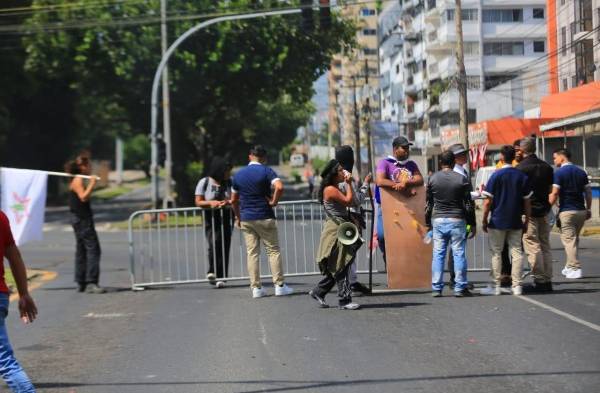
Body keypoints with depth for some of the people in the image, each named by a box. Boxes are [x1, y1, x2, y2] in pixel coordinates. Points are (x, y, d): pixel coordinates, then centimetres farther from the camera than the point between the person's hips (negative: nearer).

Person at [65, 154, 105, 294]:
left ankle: (81, 283, 18)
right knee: (93, 248, -13)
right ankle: (91, 283, -18)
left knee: (82, 250, 13)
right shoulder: (78, 180, -12)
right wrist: (91, 184, -20)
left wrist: (91, 184, 14)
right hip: (82, 219, -11)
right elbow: (83, 197, -24)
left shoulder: (77, 180, 17)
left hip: (80, 218, 11)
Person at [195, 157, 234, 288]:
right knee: (214, 244, -17)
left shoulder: (229, 183, 5)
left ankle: (221, 277, 2)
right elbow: (198, 202, -2)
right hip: (211, 218, -2)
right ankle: (212, 272, -1)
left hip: (226, 217, 2)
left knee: (225, 246, -3)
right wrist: (211, 203, -19)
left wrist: (228, 202, -19)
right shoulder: (204, 182, -2)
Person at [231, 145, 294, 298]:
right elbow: (279, 187, -25)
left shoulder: (239, 174, 8)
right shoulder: (266, 171, -6)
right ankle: (279, 286, 2)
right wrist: (274, 202, -11)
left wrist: (238, 217, 24)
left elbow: (234, 200, 13)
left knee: (252, 253, 6)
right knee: (273, 250, 3)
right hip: (264, 217, -4)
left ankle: (256, 288, 4)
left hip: (246, 219, 4)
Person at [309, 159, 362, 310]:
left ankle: (318, 292, 22)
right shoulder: (330, 189, -14)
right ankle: (344, 300, -3)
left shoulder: (336, 189, 16)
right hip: (335, 231, -10)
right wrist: (348, 184, -9)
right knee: (340, 267, -6)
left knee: (338, 268, 13)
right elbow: (348, 200, -17)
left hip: (340, 230, 10)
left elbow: (349, 202, 14)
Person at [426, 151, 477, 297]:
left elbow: (428, 204, 8)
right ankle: (460, 288, 0)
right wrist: (472, 224, 5)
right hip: (457, 220, -2)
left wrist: (428, 223, 17)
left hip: (438, 220, 2)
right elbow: (468, 204, -1)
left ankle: (436, 288, 3)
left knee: (438, 254, 5)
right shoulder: (462, 179, -3)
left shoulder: (432, 179, 3)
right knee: (459, 253, 1)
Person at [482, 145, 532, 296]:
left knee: (496, 253, 7)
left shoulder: (496, 175, -7)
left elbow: (488, 201, -8)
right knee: (517, 252, 4)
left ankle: (496, 286, 6)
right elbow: (527, 202, 3)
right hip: (516, 222, 2)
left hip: (497, 221, -2)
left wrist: (484, 220, 0)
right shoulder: (522, 176, 1)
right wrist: (526, 221, 12)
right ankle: (516, 286, -1)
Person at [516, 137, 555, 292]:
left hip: (528, 211, -6)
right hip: (543, 211, 6)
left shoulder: (520, 168, -11)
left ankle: (539, 280, -6)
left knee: (532, 247, -3)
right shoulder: (546, 167, 8)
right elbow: (550, 190, 14)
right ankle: (547, 280, 9)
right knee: (545, 246, 10)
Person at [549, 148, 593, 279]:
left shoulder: (559, 173, -8)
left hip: (567, 211, -6)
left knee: (569, 240, -3)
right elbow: (588, 192, 9)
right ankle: (569, 267, 21)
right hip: (581, 211, 6)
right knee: (574, 239, 16)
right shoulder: (581, 172, 10)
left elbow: (554, 193, -15)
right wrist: (588, 209, 15)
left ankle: (575, 269, -8)